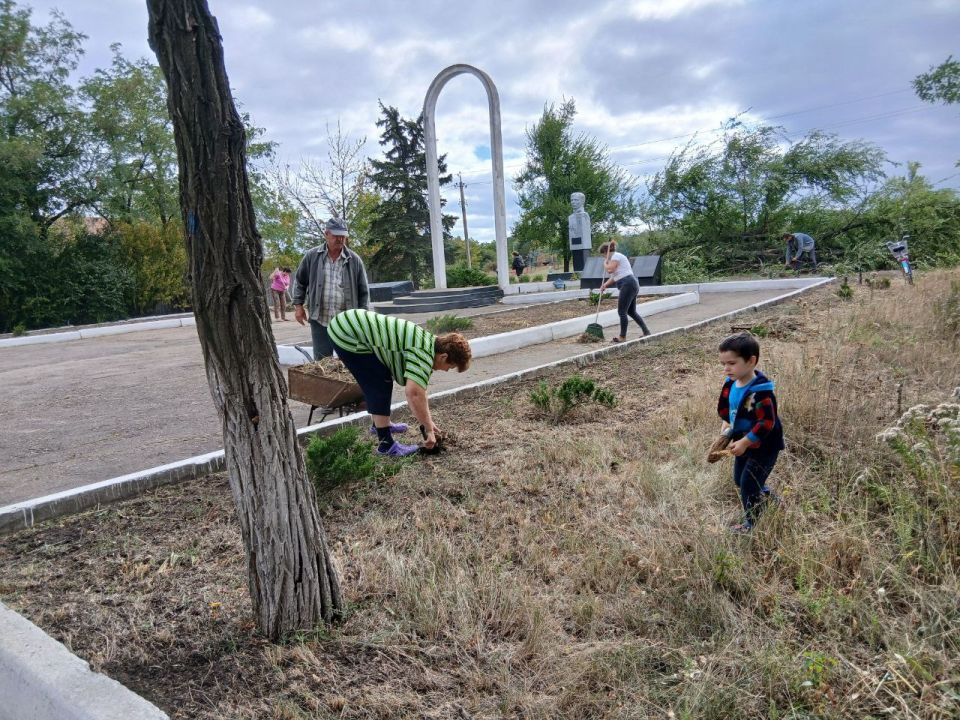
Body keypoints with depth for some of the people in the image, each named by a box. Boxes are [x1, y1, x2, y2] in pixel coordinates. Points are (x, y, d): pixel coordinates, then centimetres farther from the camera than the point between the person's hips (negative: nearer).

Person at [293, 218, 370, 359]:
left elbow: (363, 291, 4)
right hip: (319, 319, 0)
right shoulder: (312, 256, 1)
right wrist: (298, 305, 2)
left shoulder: (355, 260, 1)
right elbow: (300, 282, 10)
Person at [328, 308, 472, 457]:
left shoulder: (427, 344, 12)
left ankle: (380, 424, 40)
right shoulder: (424, 354, -20)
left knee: (383, 382, 21)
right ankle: (386, 444, 2)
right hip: (348, 335, -10)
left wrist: (428, 422, 24)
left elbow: (419, 388, 22)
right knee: (380, 388, -6)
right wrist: (429, 429, -19)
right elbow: (414, 394, -31)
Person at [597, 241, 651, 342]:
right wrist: (605, 284, 10)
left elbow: (610, 269, -21)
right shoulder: (616, 257, 23)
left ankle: (622, 336, 1)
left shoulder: (616, 256, -8)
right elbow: (614, 276, 23)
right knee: (632, 311, 16)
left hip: (628, 285, -11)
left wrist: (605, 263, 0)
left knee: (622, 311, -5)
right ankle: (646, 331, 19)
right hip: (632, 285, 11)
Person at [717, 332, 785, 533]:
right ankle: (766, 498, 45)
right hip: (743, 442, 9)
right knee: (739, 480, 22)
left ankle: (752, 523, 21)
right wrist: (726, 427, 1)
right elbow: (726, 409, 13)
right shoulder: (731, 384, -5)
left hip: (763, 447, -9)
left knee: (749, 484, 1)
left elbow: (767, 423, -29)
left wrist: (744, 443, -26)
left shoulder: (759, 392, -31)